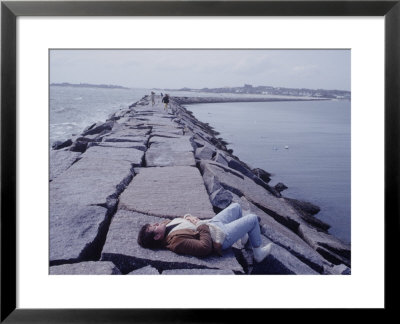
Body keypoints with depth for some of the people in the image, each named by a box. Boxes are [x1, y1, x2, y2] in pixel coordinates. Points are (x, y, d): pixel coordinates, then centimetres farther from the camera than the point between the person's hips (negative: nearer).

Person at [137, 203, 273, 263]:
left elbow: (183, 218, 12)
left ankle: (245, 236, 47)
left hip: (212, 223, 9)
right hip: (221, 236, -9)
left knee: (236, 206, 25)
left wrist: (190, 217, -11)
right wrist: (202, 226, -27)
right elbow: (205, 248, -39)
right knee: (253, 218, 0)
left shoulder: (167, 224, -7)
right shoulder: (176, 241, -34)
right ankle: (258, 253, 22)